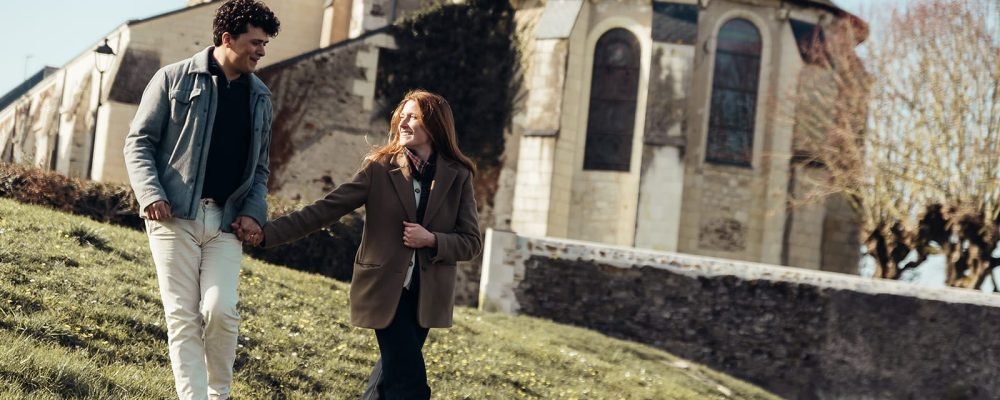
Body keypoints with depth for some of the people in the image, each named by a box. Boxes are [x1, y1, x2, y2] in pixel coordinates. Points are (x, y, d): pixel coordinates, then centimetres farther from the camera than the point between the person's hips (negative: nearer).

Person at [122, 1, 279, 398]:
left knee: (220, 309, -11)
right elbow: (139, 142, 1)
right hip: (174, 216, -2)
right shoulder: (174, 78, 1)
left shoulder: (260, 97, 14)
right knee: (183, 317, -4)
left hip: (226, 220, 3)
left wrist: (254, 211, 1)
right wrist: (150, 194, -13)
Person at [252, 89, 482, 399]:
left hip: (426, 295, 3)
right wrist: (267, 232, -17)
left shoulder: (458, 177, 1)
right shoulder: (379, 168, -3)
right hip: (385, 290, -3)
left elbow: (472, 242, 1)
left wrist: (431, 240, -17)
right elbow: (325, 209, -8)